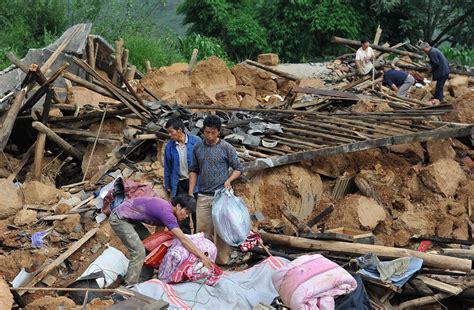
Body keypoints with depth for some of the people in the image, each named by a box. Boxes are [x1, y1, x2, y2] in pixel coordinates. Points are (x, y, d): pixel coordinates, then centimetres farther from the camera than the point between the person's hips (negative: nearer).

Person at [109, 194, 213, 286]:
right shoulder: (166, 212, -26)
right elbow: (183, 239, -29)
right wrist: (202, 256, -28)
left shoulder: (166, 209, 4)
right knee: (138, 251, -15)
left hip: (130, 219, 10)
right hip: (119, 218, -10)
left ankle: (144, 282, 14)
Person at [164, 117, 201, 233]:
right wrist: (168, 186, 10)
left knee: (197, 214, 4)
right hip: (179, 184, 3)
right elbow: (167, 168, 9)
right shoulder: (169, 147, 1)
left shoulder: (196, 141, -7)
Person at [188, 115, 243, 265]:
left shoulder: (226, 148, -3)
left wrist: (229, 180, -18)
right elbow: (193, 170, 13)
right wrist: (190, 193, 6)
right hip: (203, 196, 4)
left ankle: (222, 260, 8)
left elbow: (238, 168, 1)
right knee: (202, 229, 5)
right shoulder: (197, 148, 7)